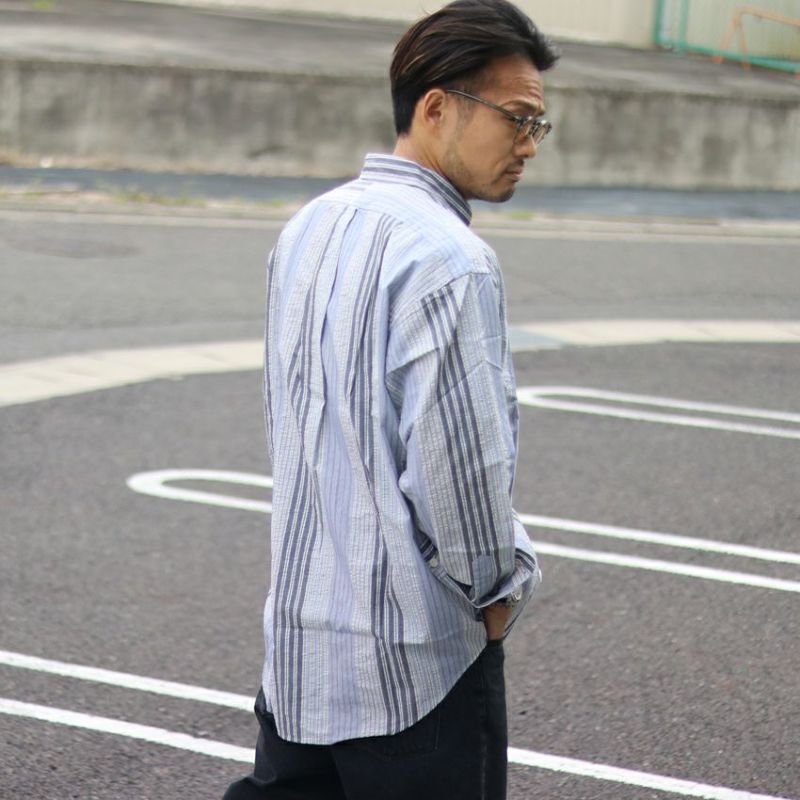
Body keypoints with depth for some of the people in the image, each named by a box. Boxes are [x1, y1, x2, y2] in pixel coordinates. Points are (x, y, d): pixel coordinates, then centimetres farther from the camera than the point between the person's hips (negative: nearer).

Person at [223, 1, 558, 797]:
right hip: (417, 654, -8)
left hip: (296, 627, 8)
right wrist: (500, 585, -5)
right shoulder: (448, 260, -19)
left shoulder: (307, 228, 8)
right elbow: (460, 461, -23)